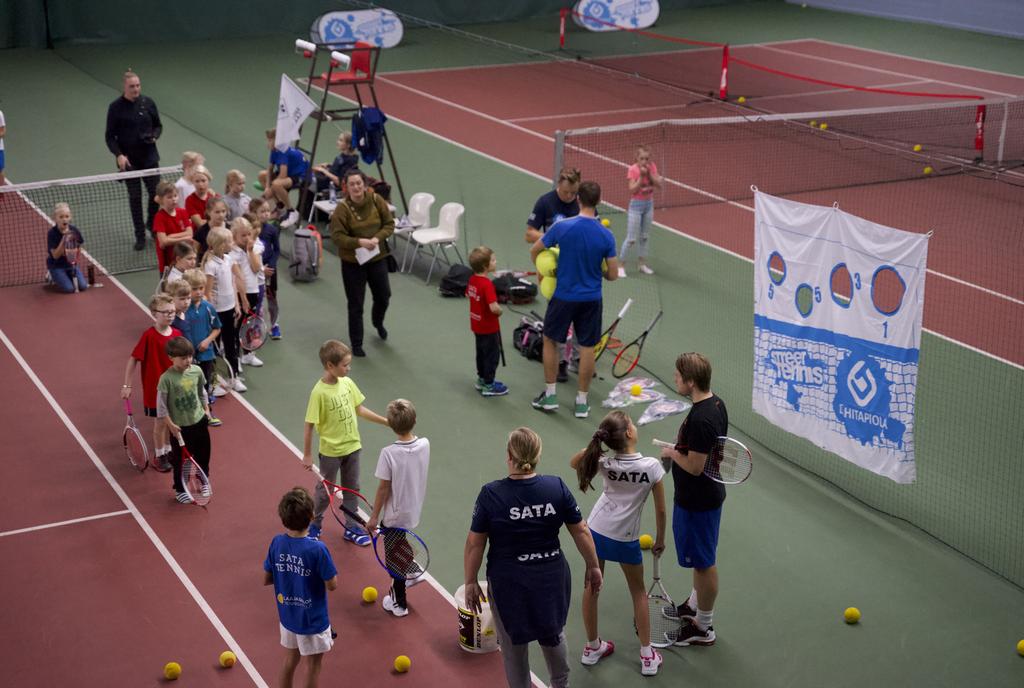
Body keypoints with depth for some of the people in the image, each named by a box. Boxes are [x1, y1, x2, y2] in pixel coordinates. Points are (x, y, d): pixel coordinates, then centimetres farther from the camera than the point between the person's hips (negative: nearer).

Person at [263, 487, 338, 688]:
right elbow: (332, 585, -19)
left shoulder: (276, 543, -13)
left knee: (290, 660, 23)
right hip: (313, 620, -5)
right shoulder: (317, 550, -27)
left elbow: (266, 579, -2)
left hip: (287, 616, 5)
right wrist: (331, 570, -1)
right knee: (314, 665, 14)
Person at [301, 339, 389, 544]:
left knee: (351, 489, 15)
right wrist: (307, 455, -12)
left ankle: (352, 528, 29)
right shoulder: (319, 392, -24)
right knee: (325, 489, 13)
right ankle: (315, 524, 36)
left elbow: (359, 409, 7)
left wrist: (385, 421, 5)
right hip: (331, 451, -5)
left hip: (352, 446, 5)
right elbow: (309, 425, -17)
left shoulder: (348, 383, -6)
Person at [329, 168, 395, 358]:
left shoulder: (376, 200, -6)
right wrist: (359, 242, -30)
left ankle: (378, 322, 53)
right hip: (352, 262, -4)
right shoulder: (342, 208, -17)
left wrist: (378, 238, -18)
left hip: (377, 257, 4)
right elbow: (337, 236, -19)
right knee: (355, 305, 3)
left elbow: (389, 224, 0)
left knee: (383, 296, 19)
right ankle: (356, 344, 17)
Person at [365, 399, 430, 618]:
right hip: (414, 510, 5)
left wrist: (374, 517, -7)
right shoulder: (425, 444, -12)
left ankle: (399, 603, 27)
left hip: (395, 515, -5)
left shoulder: (389, 453, -27)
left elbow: (383, 488, -18)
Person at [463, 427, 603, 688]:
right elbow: (581, 531, -3)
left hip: (508, 583, -3)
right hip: (552, 578, 3)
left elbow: (474, 544, -11)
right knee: (554, 634, 29)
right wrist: (593, 567, 11)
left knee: (514, 647, 18)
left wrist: (471, 582, 1)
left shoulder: (490, 494, -16)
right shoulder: (557, 488, -11)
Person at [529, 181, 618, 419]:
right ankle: (582, 402, 17)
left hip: (563, 296, -1)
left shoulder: (562, 227, -15)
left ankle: (549, 395, 21)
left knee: (550, 341, 18)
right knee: (587, 348, 11)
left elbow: (534, 251, -3)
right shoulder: (606, 236, -11)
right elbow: (613, 274, -5)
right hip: (591, 299, 1)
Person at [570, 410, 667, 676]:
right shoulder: (652, 466, -20)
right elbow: (661, 510, -12)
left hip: (595, 531, 2)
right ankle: (647, 656, 22)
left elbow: (574, 463, 7)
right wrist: (660, 540, 5)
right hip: (626, 539, -2)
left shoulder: (606, 465, -14)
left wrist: (592, 446, -12)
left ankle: (592, 647, 33)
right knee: (638, 592, 18)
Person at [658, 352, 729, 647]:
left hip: (697, 501, -10)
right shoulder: (716, 403, -2)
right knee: (701, 559, 26)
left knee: (703, 563, 6)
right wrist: (682, 448, 4)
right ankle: (694, 605, 45)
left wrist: (672, 453, -12)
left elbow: (694, 467, -28)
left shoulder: (700, 419, -32)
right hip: (708, 493, 10)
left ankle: (703, 628, 21)